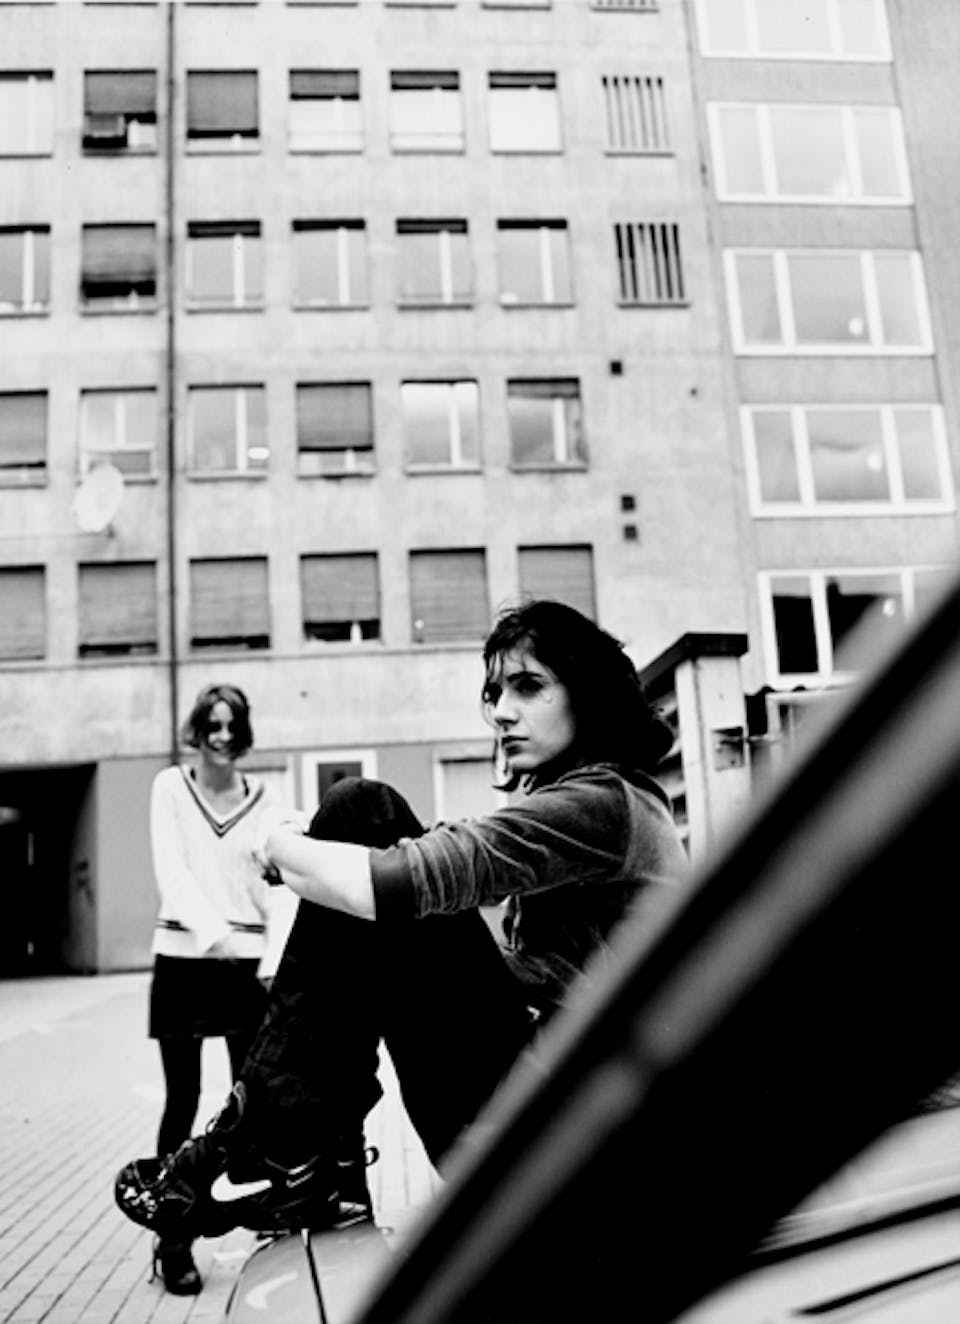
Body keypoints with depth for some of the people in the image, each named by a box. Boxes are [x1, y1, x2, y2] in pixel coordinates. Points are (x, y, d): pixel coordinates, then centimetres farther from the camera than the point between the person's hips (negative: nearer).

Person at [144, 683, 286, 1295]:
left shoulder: (262, 795, 5)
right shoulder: (170, 786, 2)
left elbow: (276, 879, 2)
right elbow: (171, 869, -10)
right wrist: (210, 931, -25)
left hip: (250, 961, 1)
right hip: (183, 960, -1)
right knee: (183, 1101, 5)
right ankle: (174, 1239, 16)